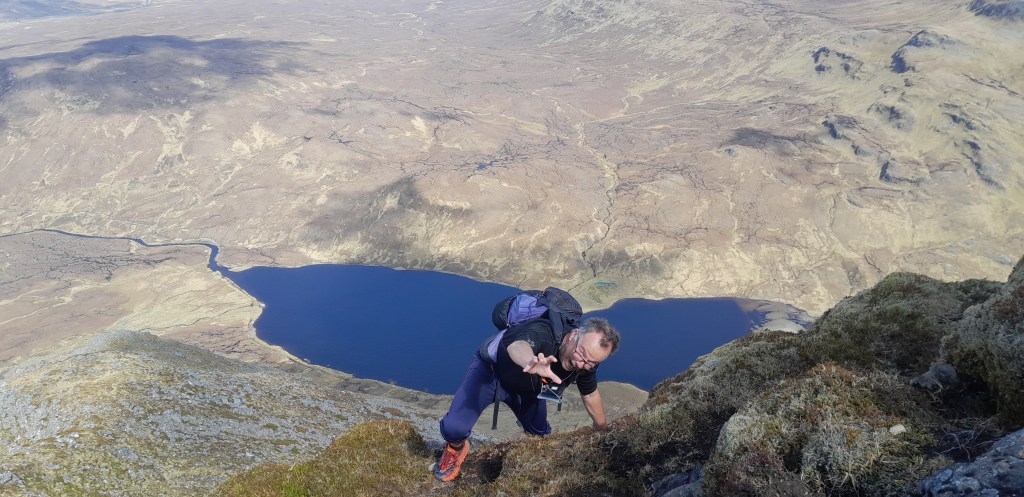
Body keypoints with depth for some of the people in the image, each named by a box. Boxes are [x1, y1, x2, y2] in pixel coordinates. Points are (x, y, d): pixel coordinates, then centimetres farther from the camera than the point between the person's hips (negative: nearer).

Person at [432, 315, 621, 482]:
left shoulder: (585, 364, -20)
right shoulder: (542, 332, -41)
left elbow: (590, 394, 2)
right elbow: (517, 346, -66)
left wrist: (603, 429, 14)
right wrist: (532, 363, -88)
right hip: (490, 370, -5)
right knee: (454, 428, -23)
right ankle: (456, 449, 14)